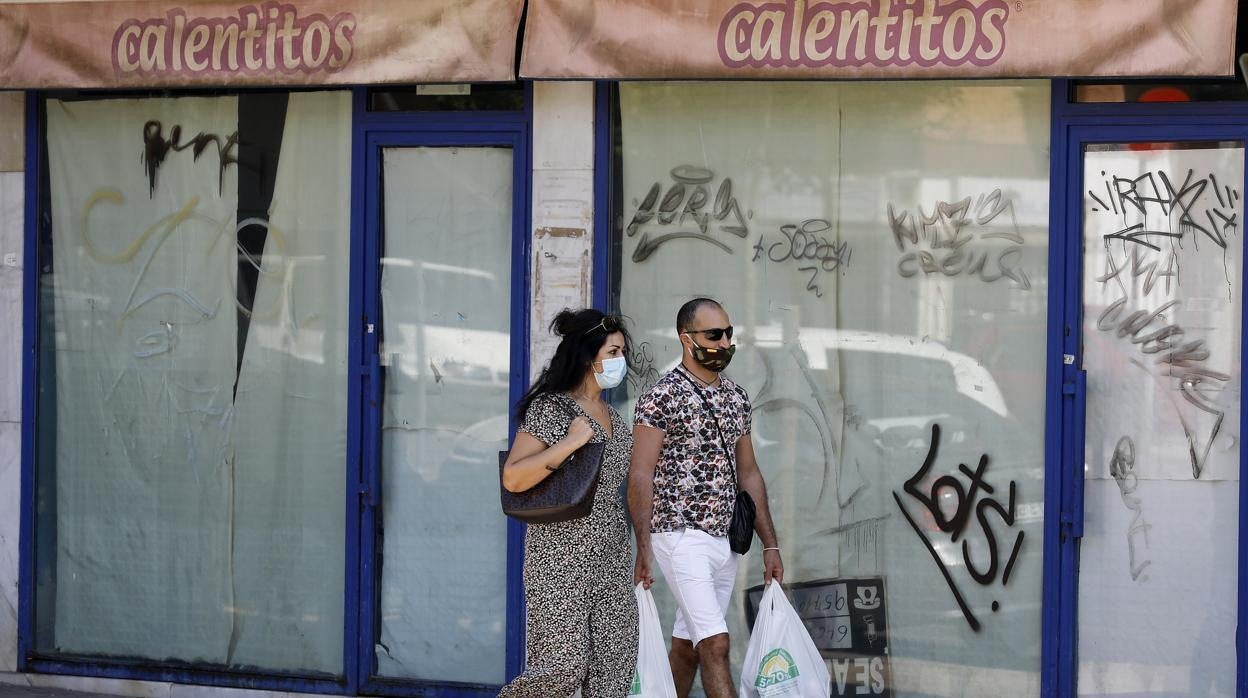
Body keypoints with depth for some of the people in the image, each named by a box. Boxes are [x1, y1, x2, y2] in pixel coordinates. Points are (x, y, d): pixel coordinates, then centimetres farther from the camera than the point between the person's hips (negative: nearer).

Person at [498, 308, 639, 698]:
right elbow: (513, 478, -18)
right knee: (566, 666, -12)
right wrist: (571, 442, -21)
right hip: (562, 559, -8)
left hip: (611, 560, 8)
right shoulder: (551, 408, -8)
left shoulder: (611, 416, 16)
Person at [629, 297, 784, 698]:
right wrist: (643, 550, -18)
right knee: (715, 644, -15)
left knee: (687, 646, 11)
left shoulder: (737, 398, 13)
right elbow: (640, 476, -12)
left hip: (726, 541, 7)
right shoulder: (662, 397, -9)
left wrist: (769, 545, 14)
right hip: (682, 539, -7)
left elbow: (748, 474, 18)